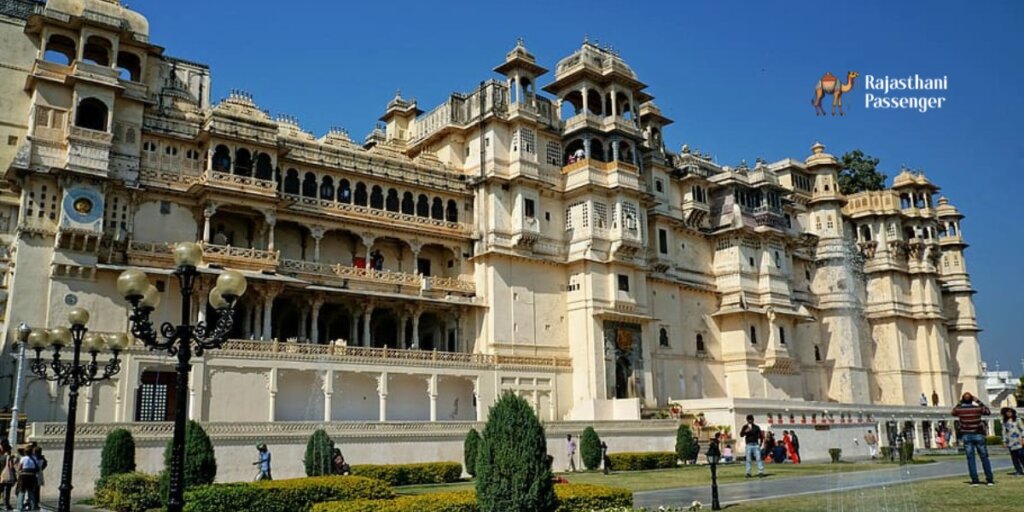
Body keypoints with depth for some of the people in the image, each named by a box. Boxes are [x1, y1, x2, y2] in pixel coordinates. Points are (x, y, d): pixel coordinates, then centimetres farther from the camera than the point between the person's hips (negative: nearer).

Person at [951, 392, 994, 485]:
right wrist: (978, 401, 12)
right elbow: (988, 412, 13)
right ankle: (990, 480, 9)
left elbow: (953, 412, 18)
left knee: (970, 458, 3)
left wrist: (959, 402, 13)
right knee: (984, 458, 8)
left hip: (966, 436, 0)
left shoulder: (959, 409, -6)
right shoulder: (978, 408, -7)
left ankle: (975, 480, 0)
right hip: (978, 435, 0)